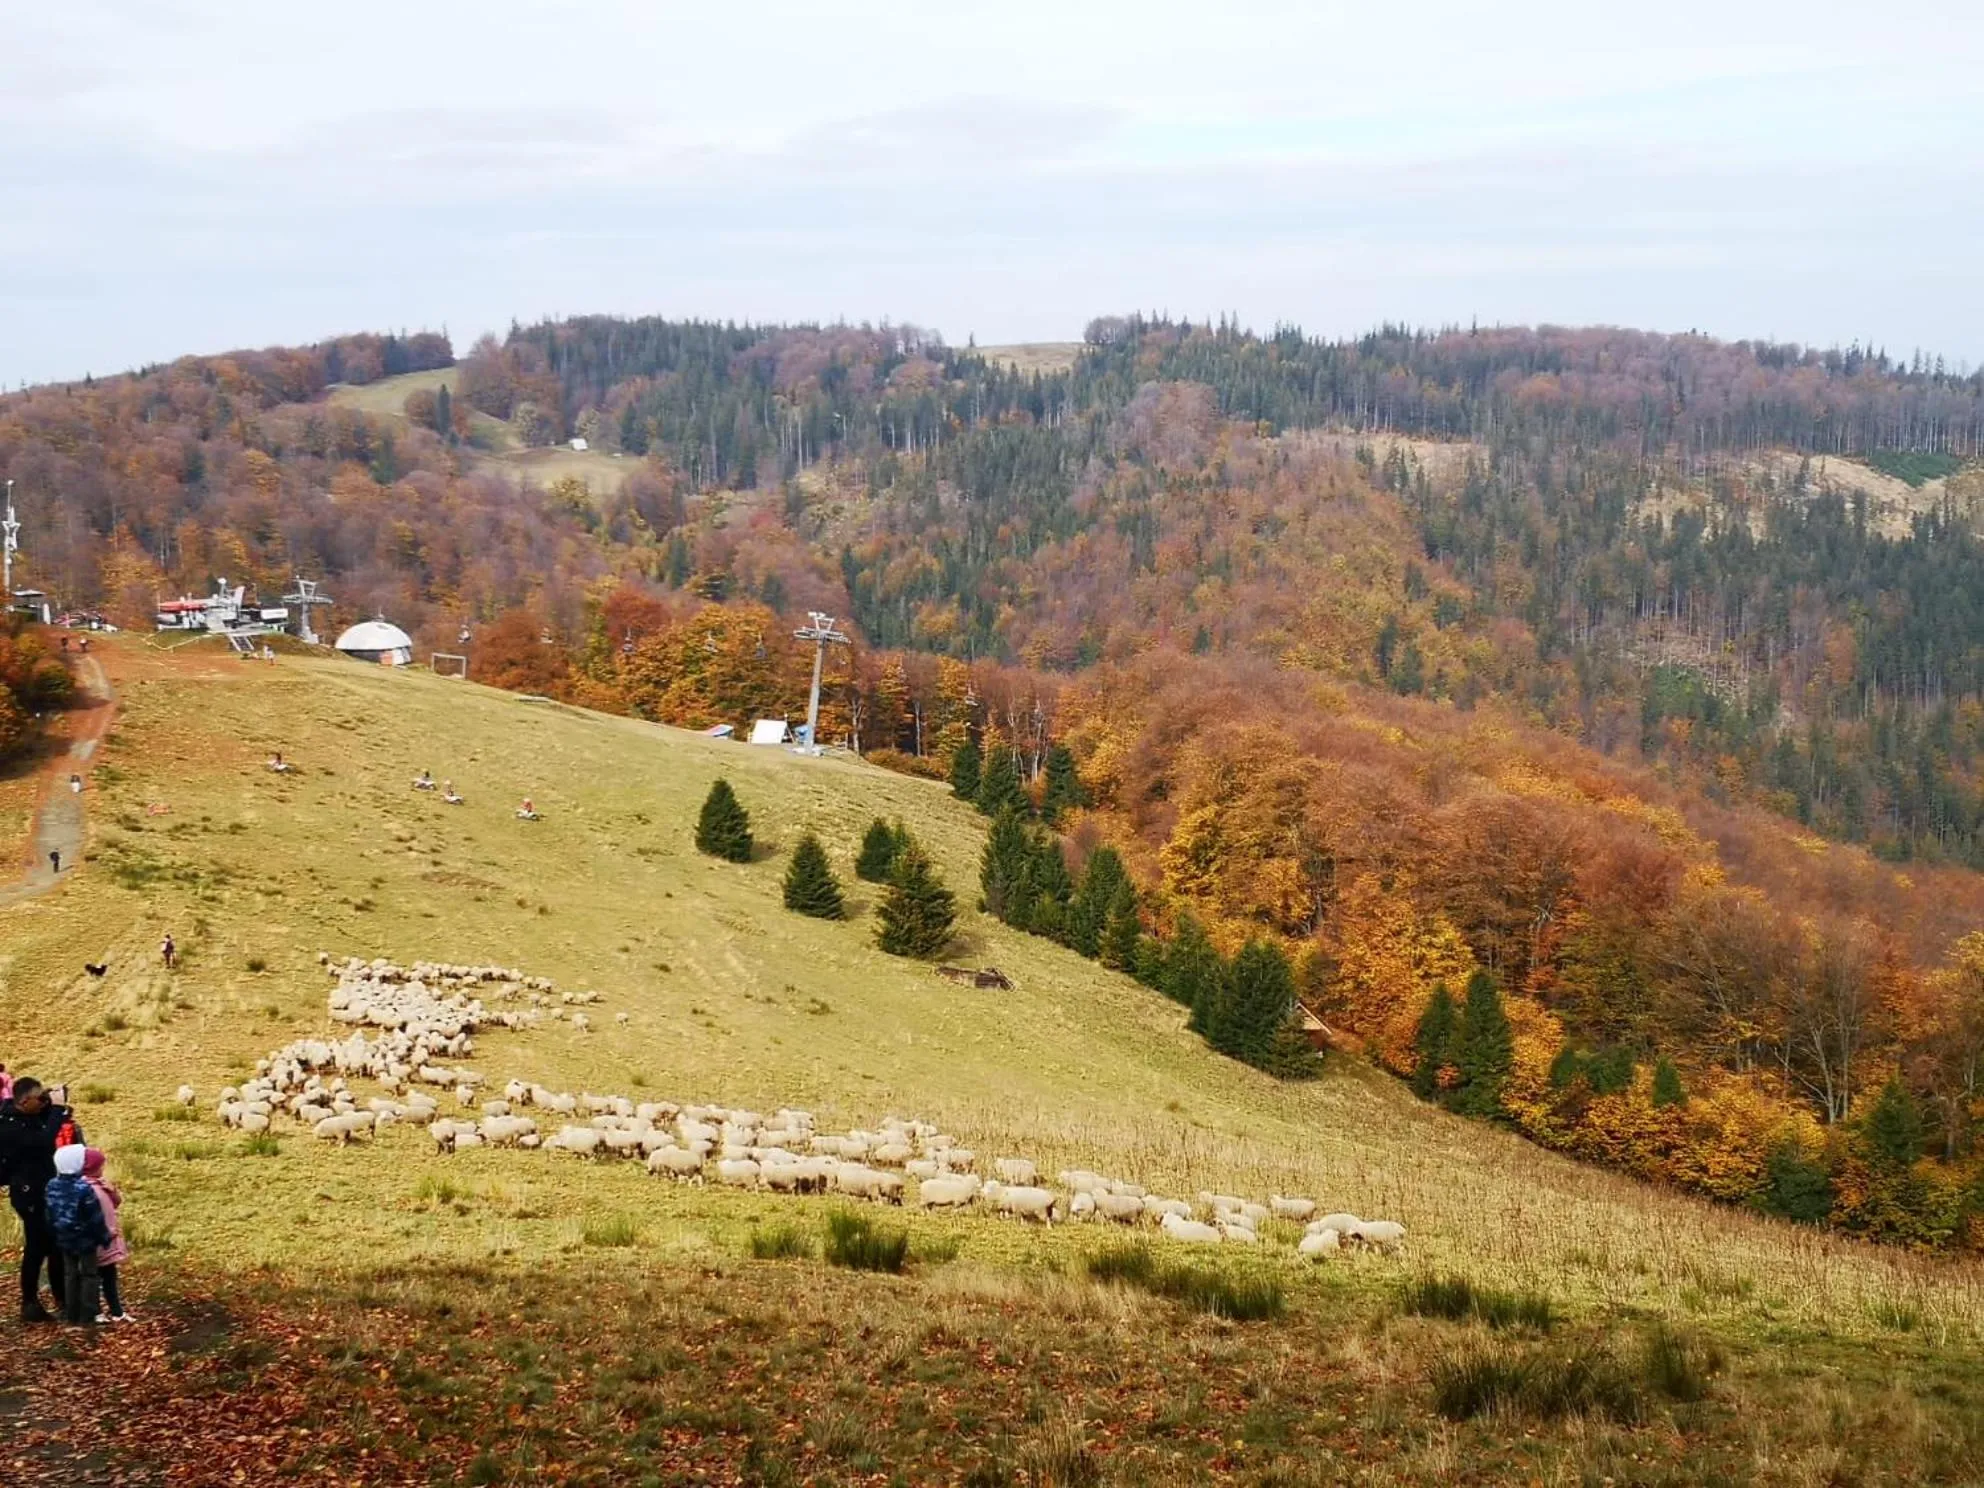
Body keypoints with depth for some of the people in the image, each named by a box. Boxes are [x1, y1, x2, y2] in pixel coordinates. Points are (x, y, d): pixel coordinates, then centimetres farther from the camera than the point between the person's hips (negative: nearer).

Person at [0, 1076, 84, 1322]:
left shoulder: (34, 1117, 7)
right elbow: (43, 1142, -35)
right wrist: (58, 1109, -31)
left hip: (48, 1191, 9)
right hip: (30, 1194, -9)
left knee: (58, 1244, 14)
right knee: (37, 1246, -4)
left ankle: (62, 1296, 24)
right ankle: (29, 1303, 6)